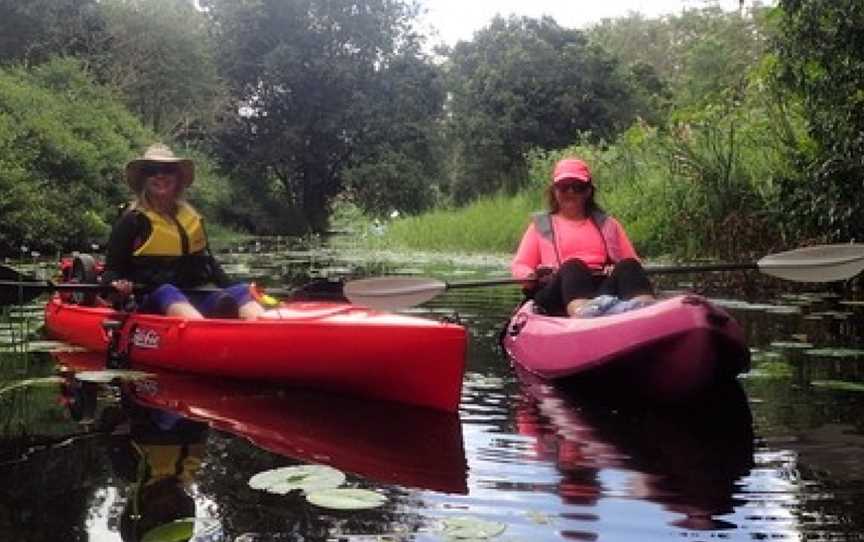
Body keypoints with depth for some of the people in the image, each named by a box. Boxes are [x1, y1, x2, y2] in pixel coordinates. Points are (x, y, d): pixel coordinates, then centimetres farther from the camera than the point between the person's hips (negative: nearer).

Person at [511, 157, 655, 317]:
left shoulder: (607, 224, 27)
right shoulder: (541, 225, 23)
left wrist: (617, 271, -6)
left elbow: (632, 261, 19)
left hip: (605, 286, 3)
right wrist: (529, 276, -11)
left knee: (628, 266, -27)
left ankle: (645, 307, -59)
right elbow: (519, 266, 15)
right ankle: (583, 311, -68)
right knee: (573, 266, -34)